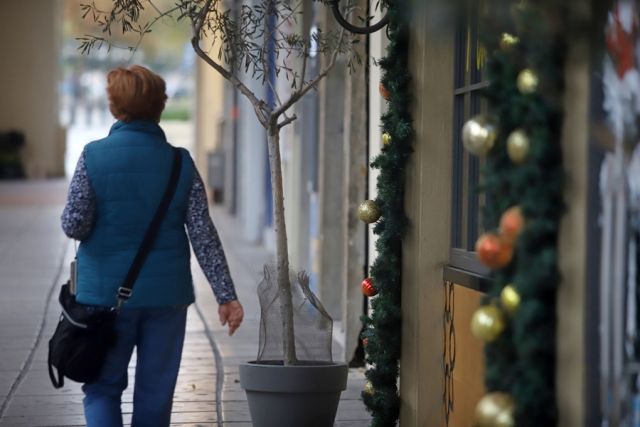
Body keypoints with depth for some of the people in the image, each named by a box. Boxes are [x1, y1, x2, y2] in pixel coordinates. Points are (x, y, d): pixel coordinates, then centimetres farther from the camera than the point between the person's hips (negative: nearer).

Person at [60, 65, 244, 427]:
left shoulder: (94, 156, -8)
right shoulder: (179, 162, -2)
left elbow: (74, 225, -11)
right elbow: (204, 234, -5)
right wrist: (226, 294, -3)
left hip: (106, 292, -1)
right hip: (166, 295, 1)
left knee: (103, 387, 12)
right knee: (155, 394, 11)